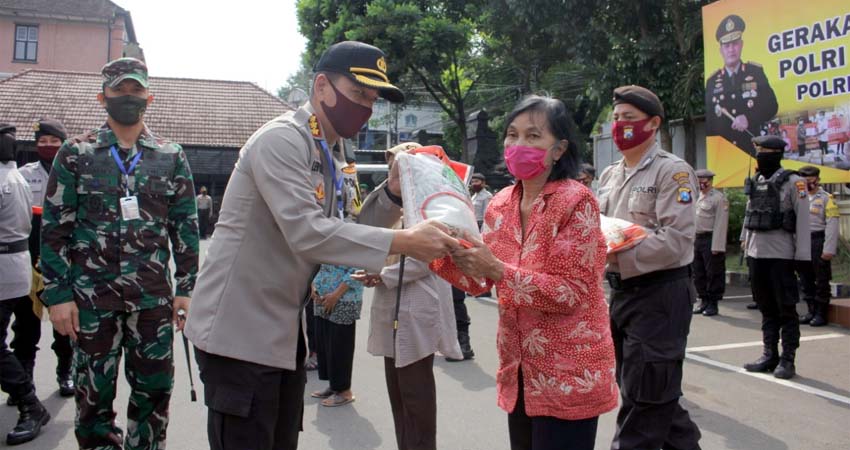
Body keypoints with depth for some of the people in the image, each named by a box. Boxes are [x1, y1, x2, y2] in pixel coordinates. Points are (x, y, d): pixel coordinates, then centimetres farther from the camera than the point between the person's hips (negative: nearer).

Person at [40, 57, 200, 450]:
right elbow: (55, 228, 0)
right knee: (94, 393, 10)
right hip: (91, 297, -1)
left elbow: (185, 226, 6)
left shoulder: (171, 156, 6)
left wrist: (187, 287, 1)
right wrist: (58, 294, -5)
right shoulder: (75, 153, 2)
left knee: (155, 390, 9)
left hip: (154, 296, 1)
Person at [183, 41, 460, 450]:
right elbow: (307, 233, -28)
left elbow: (343, 232, 10)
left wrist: (392, 192, -4)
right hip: (238, 331, -8)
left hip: (283, 331, 9)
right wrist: (403, 241, -30)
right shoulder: (281, 140, -16)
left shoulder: (330, 153, 11)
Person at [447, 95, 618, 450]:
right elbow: (479, 280, 4)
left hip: (567, 373, -6)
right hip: (519, 369, 6)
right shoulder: (501, 204, 3)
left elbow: (571, 292, -20)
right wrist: (451, 252, -15)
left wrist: (497, 270, -28)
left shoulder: (576, 201, -15)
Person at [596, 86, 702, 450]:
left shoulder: (672, 171, -10)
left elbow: (677, 240, -20)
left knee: (644, 398, -1)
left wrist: (618, 255, -27)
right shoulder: (610, 174, 13)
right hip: (620, 292, 8)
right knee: (656, 393, 20)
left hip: (659, 294, -8)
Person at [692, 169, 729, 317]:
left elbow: (721, 224, -14)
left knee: (714, 274, 0)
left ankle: (713, 303, 8)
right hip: (697, 239, 8)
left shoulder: (718, 198, -8)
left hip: (711, 240, -8)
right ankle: (704, 301, 24)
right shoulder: (697, 197, 16)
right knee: (698, 273, 13)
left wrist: (717, 247, -18)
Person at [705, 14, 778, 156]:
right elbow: (708, 120, 8)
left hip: (752, 150, 0)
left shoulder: (756, 72, 6)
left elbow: (771, 106, 3)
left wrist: (749, 119, -14)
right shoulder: (712, 81, 7)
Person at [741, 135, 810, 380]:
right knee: (766, 308, 13)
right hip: (756, 254, 6)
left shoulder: (792, 182, -6)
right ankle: (770, 355, 22)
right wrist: (746, 244, 14)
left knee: (786, 309, 2)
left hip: (781, 254, -6)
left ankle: (788, 359, 10)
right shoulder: (755, 182, 12)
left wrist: (802, 255, -13)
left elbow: (803, 219, -10)